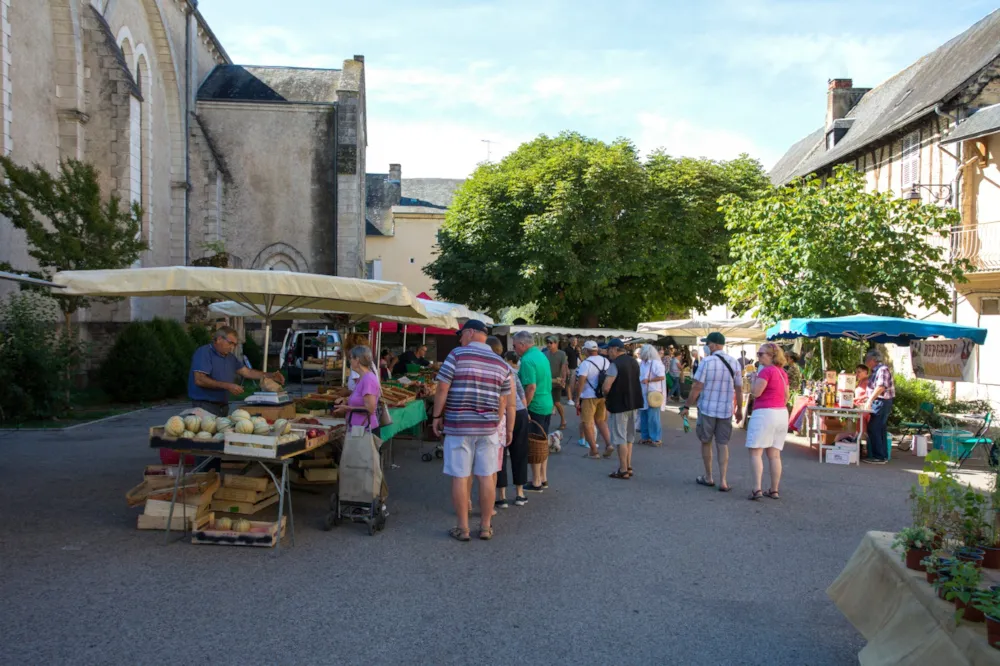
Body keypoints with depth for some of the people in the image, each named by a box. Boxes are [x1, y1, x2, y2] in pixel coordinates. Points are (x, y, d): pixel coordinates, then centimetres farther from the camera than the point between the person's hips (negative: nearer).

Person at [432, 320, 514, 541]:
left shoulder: (457, 355, -6)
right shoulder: (501, 363, 7)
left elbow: (442, 389, -10)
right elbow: (506, 402, 8)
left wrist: (437, 416, 1)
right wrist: (509, 429, 16)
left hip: (458, 425, -3)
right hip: (488, 426, 4)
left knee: (460, 477, 4)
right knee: (487, 476, 9)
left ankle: (463, 528, 11)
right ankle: (486, 527, 16)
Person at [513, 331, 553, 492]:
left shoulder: (528, 360, -17)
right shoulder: (541, 355, 11)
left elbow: (531, 387, -23)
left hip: (535, 407, -9)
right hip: (547, 405, 9)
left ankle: (536, 483, 8)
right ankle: (543, 478, 26)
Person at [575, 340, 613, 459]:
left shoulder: (585, 363, -14)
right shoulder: (606, 361, 7)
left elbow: (580, 382, -19)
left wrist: (577, 399, -14)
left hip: (589, 397, -7)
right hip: (604, 396, 7)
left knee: (587, 424, 3)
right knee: (601, 421, 21)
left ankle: (594, 452, 4)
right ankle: (608, 445, 7)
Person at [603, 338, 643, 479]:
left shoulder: (615, 364, -18)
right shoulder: (634, 361, 9)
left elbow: (606, 387, -25)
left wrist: (606, 397, -4)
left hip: (619, 404, -8)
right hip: (634, 403, 8)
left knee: (620, 438, 0)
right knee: (629, 437, 17)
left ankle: (623, 470, 3)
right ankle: (628, 466, 23)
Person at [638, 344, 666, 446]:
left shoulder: (656, 363, -12)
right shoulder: (642, 363, 13)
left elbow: (662, 377, -18)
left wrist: (648, 380, -20)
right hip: (643, 394, 8)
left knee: (653, 418, -7)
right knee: (643, 417, 11)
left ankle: (656, 439, -1)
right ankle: (646, 437, 19)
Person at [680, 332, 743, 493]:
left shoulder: (707, 362, -12)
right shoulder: (734, 363, 2)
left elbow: (697, 387, -12)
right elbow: (739, 389, 5)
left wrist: (687, 406, -4)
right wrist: (739, 409, 16)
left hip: (707, 409, -3)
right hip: (726, 410, 3)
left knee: (706, 443, 12)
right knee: (723, 445, 8)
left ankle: (708, 478, 21)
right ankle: (722, 481, 4)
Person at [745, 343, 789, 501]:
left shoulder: (766, 370, -14)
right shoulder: (783, 372, 13)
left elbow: (755, 392, -16)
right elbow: (786, 397, 17)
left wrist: (754, 378, -1)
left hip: (764, 413, -8)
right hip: (782, 414, 8)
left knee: (755, 452, -5)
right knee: (775, 454, 10)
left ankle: (757, 489, -14)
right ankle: (774, 490, 12)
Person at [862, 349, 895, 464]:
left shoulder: (882, 369, -14)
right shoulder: (875, 371, 16)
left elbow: (880, 387, -24)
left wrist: (870, 400, -25)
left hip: (882, 402, -10)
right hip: (878, 403, 10)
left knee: (873, 429, -10)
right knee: (880, 430, 12)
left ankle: (879, 457, -7)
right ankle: (883, 456, 17)